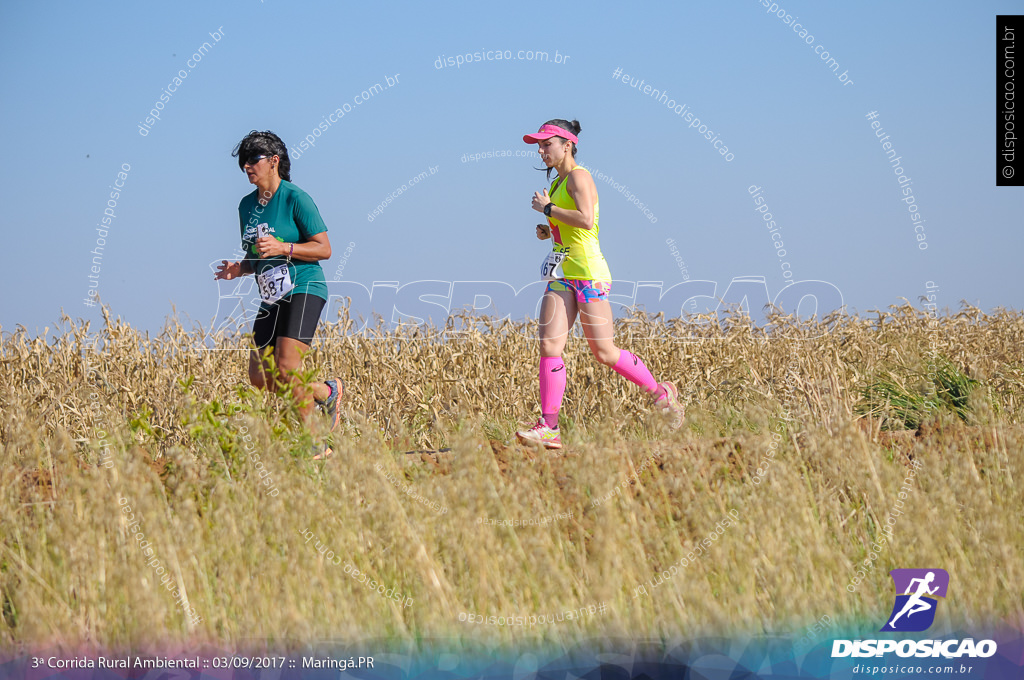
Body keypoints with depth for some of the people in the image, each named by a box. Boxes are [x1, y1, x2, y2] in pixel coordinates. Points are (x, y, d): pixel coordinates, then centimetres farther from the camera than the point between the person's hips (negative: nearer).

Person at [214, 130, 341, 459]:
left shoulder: (295, 198, -9)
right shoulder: (247, 205, 13)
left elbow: (324, 249, -10)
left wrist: (282, 248, -22)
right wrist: (239, 269, 1)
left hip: (304, 289, -8)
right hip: (272, 297, 8)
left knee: (286, 369, -20)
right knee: (260, 378, 1)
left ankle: (313, 444, -7)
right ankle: (327, 392, 23)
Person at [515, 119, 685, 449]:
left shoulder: (578, 176, -10)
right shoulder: (558, 182, 18)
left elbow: (586, 220, -25)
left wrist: (547, 208, -15)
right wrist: (549, 231, 11)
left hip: (588, 273, -8)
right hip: (562, 274, 8)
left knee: (604, 352, -2)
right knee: (549, 345, -7)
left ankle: (661, 393, 19)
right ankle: (549, 428, -12)